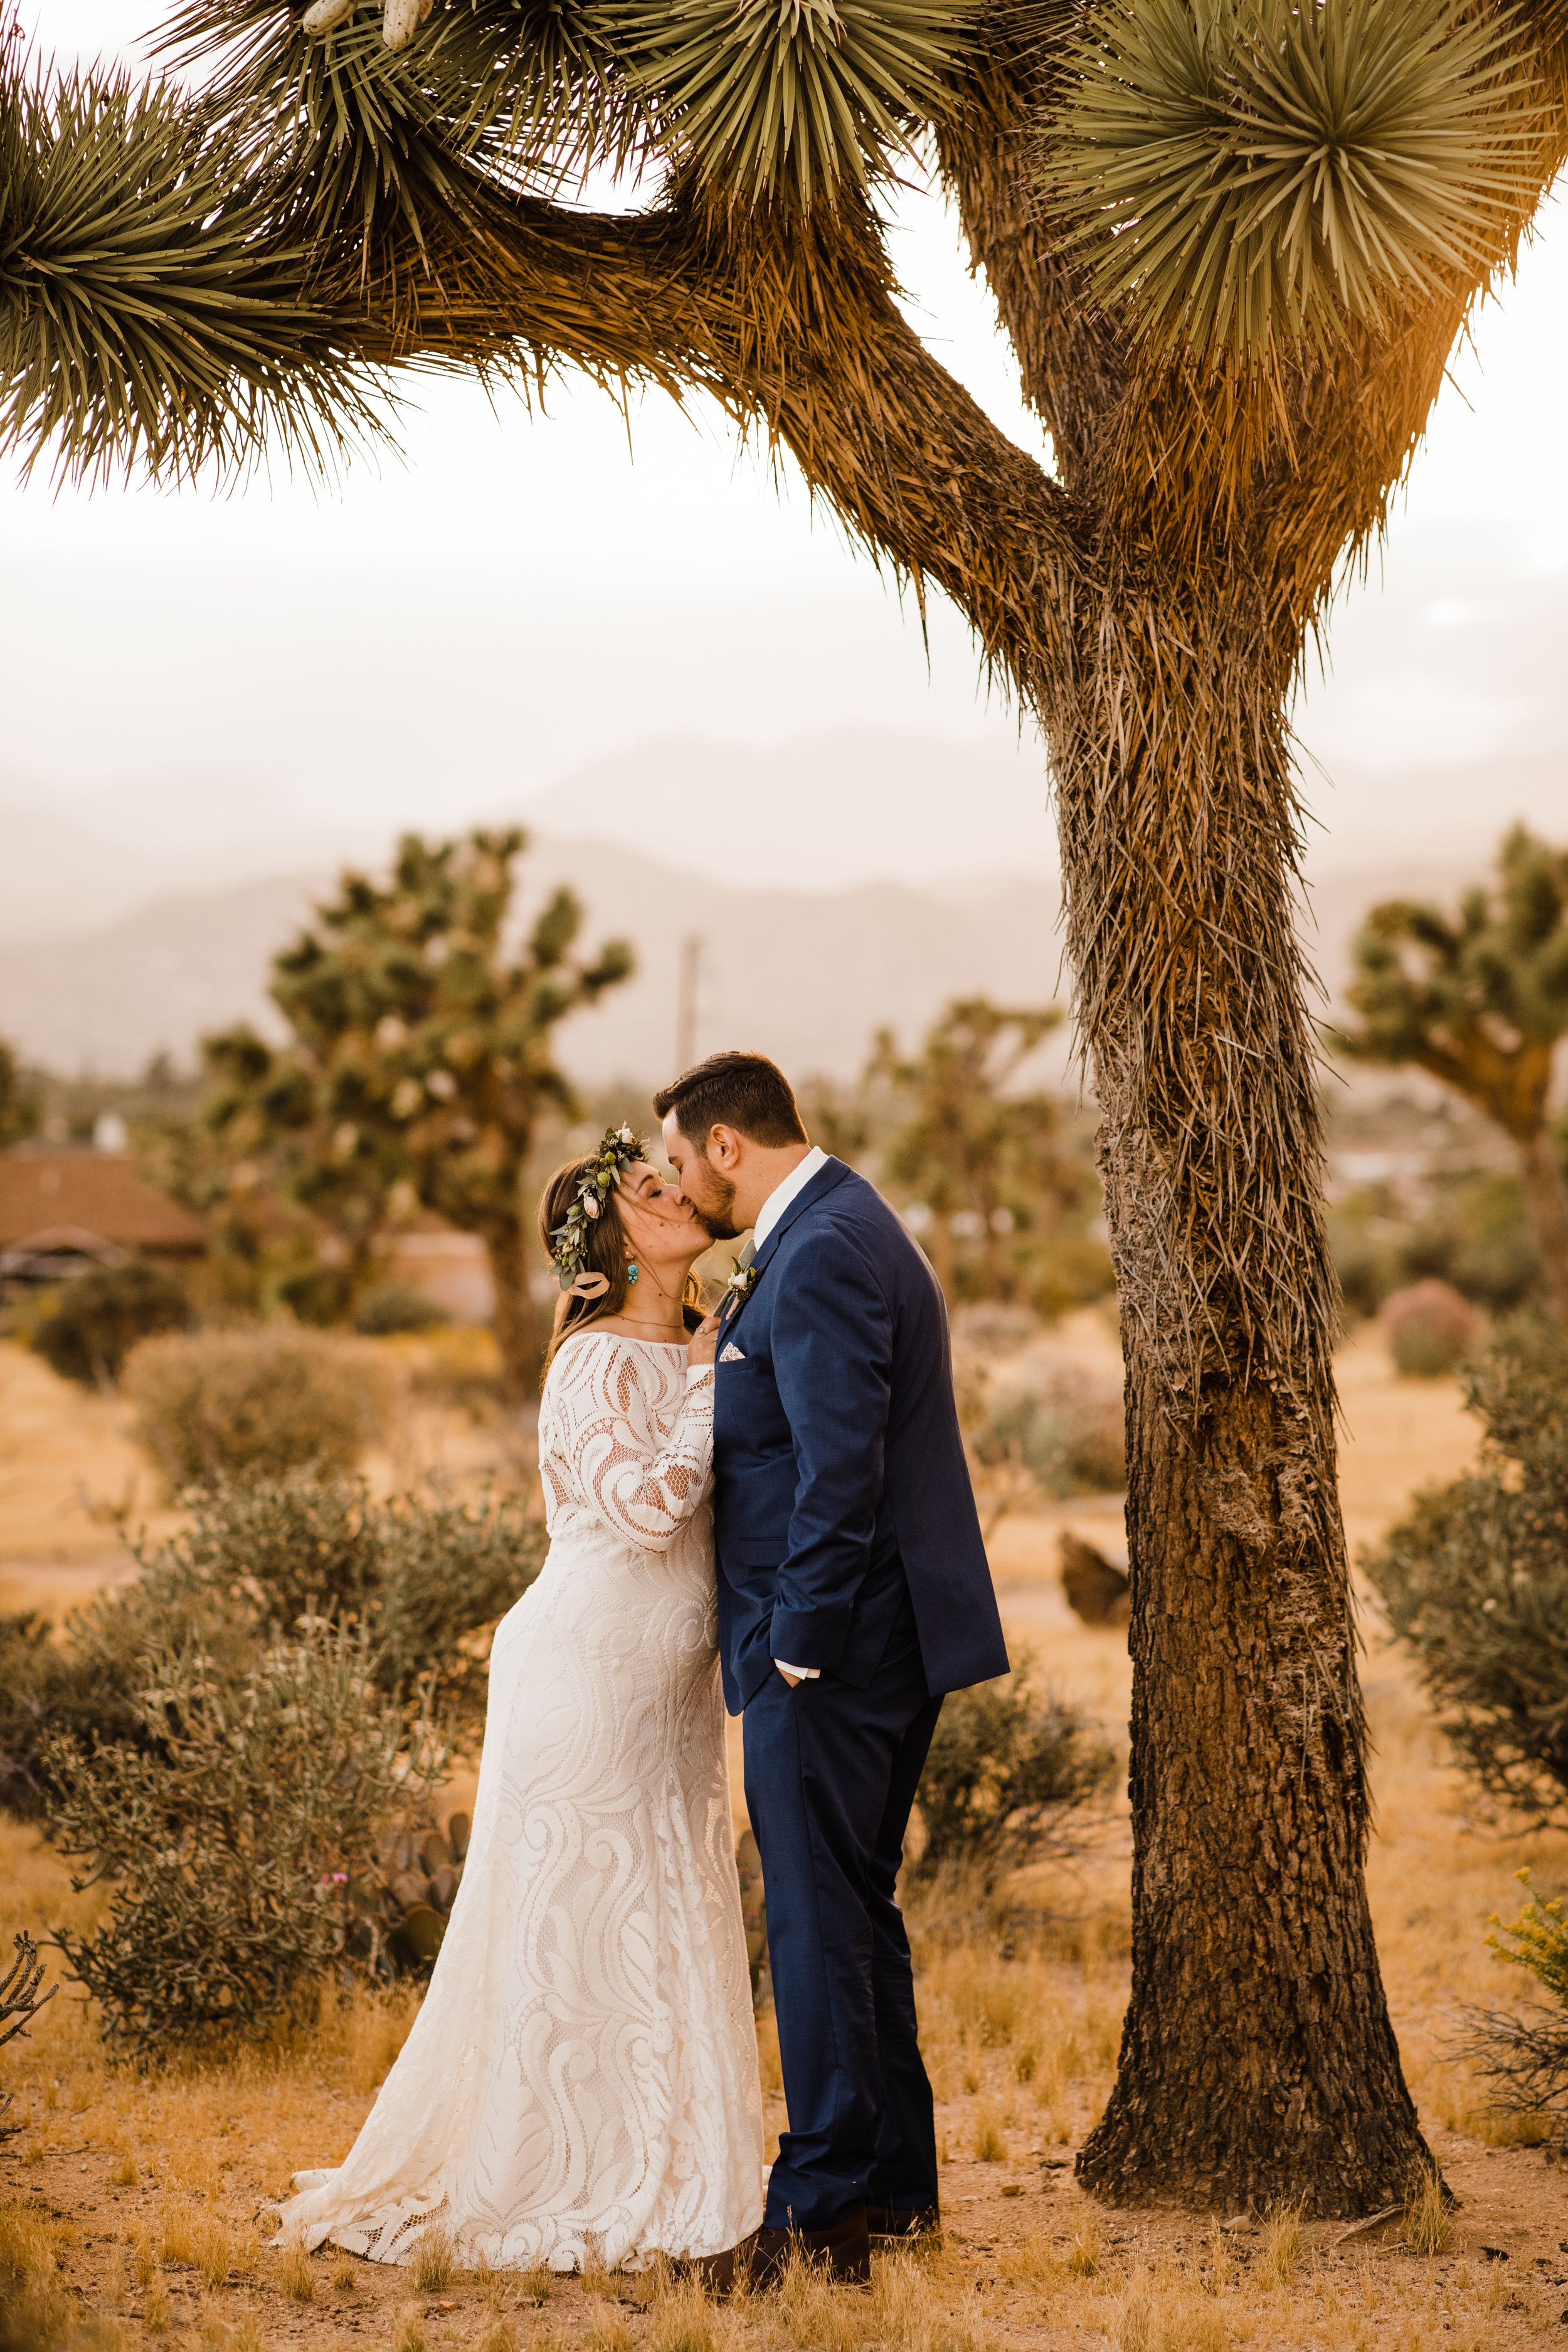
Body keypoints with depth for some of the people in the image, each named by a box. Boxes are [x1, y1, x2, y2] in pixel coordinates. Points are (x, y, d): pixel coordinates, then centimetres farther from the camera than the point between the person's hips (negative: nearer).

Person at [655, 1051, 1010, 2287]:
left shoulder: (819, 1257, -17)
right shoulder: (845, 1231, 17)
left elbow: (840, 1471, -23)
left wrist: (798, 1649, -19)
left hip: (834, 1642, -11)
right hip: (887, 1635, 11)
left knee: (819, 1920, -6)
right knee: (857, 1909, 17)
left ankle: (824, 2213, -2)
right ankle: (897, 2182, 25)